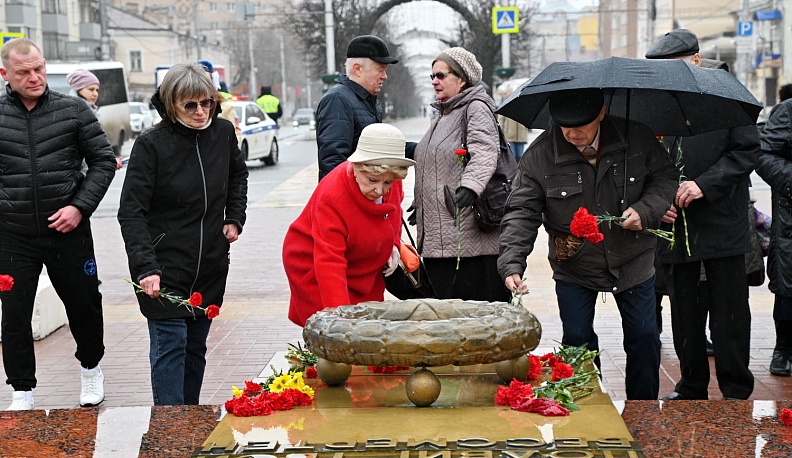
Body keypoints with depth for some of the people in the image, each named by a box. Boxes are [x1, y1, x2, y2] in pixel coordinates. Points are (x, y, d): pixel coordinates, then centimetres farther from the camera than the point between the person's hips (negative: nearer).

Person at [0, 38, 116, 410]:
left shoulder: (73, 111, -2)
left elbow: (103, 161, 2)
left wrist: (80, 206, -8)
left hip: (69, 230, 0)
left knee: (84, 305, 13)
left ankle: (90, 367, 39)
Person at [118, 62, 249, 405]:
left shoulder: (223, 132, 2)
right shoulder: (151, 144, -13)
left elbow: (238, 175, 25)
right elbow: (131, 212, -14)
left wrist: (235, 218, 11)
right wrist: (145, 268, -24)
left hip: (211, 265, 5)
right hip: (165, 266, -5)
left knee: (196, 346, 13)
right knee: (170, 345, -8)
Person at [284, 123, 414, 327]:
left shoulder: (392, 181, -13)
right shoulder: (331, 197, -34)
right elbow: (329, 264, -38)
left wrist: (394, 245, -2)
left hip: (365, 273, 6)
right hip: (314, 270, -6)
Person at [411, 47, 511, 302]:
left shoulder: (476, 107, -6)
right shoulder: (441, 114, 23)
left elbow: (484, 153, -23)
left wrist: (470, 186, -39)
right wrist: (419, 204, 32)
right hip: (436, 237, 9)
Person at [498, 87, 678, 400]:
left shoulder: (636, 137, -12)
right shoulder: (539, 154, -16)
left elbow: (665, 177, 2)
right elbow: (521, 212, -15)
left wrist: (645, 210, -18)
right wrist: (511, 265, -27)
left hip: (633, 263, 1)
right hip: (573, 269, -1)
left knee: (644, 338, 8)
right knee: (577, 342, 5)